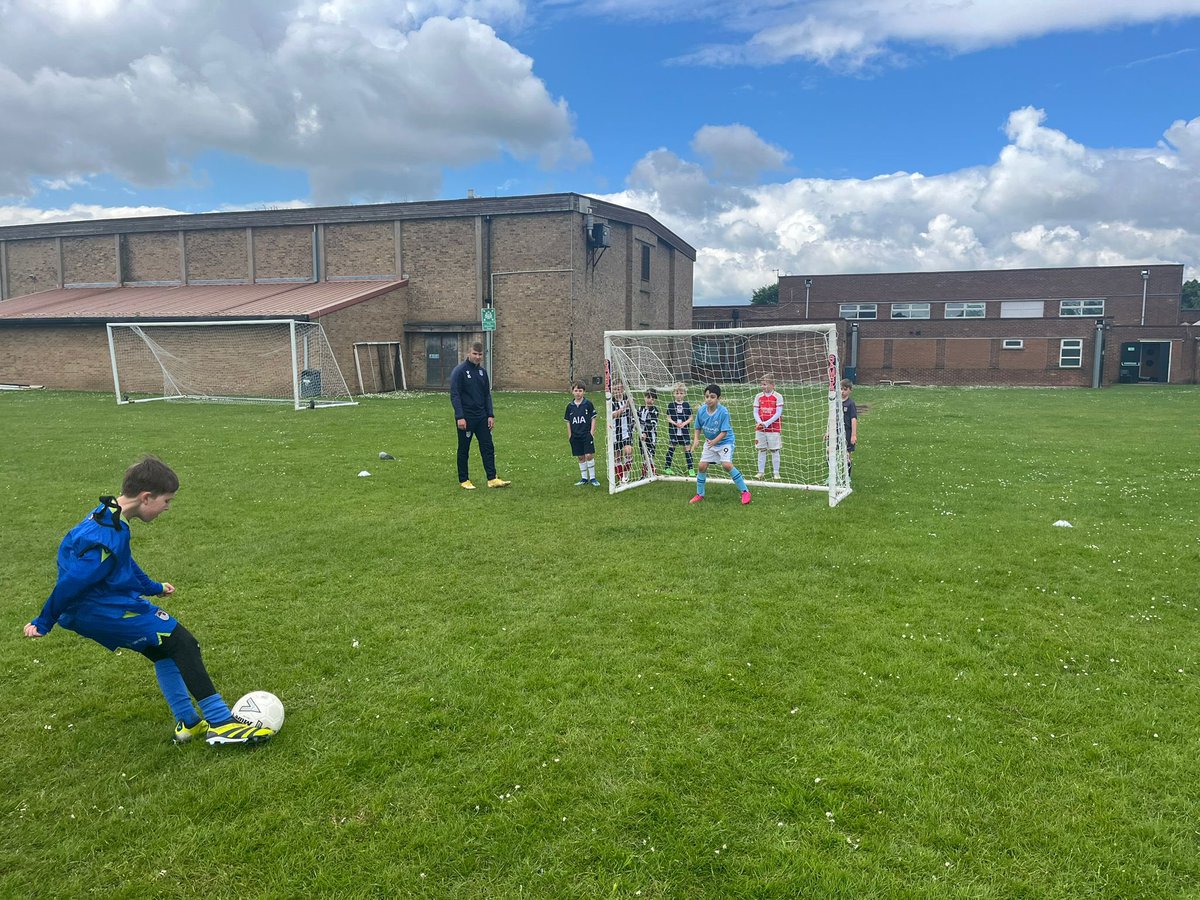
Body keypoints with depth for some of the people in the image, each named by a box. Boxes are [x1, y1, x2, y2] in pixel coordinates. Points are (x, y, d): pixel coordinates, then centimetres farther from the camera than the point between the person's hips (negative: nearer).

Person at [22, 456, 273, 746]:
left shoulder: (109, 516, 4)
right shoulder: (107, 538, -28)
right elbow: (71, 583, -21)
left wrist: (152, 587, 32)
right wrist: (44, 623, -9)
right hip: (104, 612, -10)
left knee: (164, 651, 18)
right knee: (183, 644, -10)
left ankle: (188, 723, 23)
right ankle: (221, 723, -8)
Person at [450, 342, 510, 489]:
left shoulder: (482, 371, 10)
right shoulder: (459, 371, -10)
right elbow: (455, 395, -14)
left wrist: (491, 415, 6)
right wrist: (460, 417, -20)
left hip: (481, 417, 6)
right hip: (466, 418, -6)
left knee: (488, 447, 1)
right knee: (464, 450, 5)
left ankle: (492, 479, 3)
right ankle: (463, 480, 15)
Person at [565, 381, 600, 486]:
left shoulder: (588, 404, -3)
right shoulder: (570, 406, 5)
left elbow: (593, 419, 0)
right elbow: (568, 422, 11)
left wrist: (592, 433, -6)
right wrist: (569, 436, 6)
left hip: (587, 434, -3)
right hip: (575, 436, 3)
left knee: (589, 455, -9)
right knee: (580, 457, 9)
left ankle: (592, 478, 3)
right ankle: (584, 478, 19)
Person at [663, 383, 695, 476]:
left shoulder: (687, 405, 2)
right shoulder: (671, 405, -1)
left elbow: (690, 418, 4)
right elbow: (668, 418, -1)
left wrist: (684, 423, -13)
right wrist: (675, 423, -17)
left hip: (684, 431, 1)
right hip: (673, 431, -1)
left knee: (687, 449, 1)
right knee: (671, 449, 6)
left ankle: (691, 469, 6)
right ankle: (667, 468, 16)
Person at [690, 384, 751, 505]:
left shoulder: (723, 412, -25)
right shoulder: (701, 411, -12)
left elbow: (724, 432, -24)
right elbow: (698, 428, 2)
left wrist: (714, 441, -38)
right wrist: (696, 439, -16)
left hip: (725, 442, -5)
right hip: (709, 442, 5)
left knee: (727, 465, -21)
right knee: (701, 466, 0)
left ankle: (745, 492, -8)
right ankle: (699, 494, 19)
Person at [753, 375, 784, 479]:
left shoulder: (778, 397, -4)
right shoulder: (758, 396, 6)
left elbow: (778, 413, -8)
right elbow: (755, 412, 5)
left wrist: (766, 423, -17)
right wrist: (759, 423, -14)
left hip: (774, 428, -3)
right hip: (760, 428, 3)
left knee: (774, 450, 2)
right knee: (761, 450, 7)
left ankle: (776, 472, 10)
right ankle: (761, 472, 15)